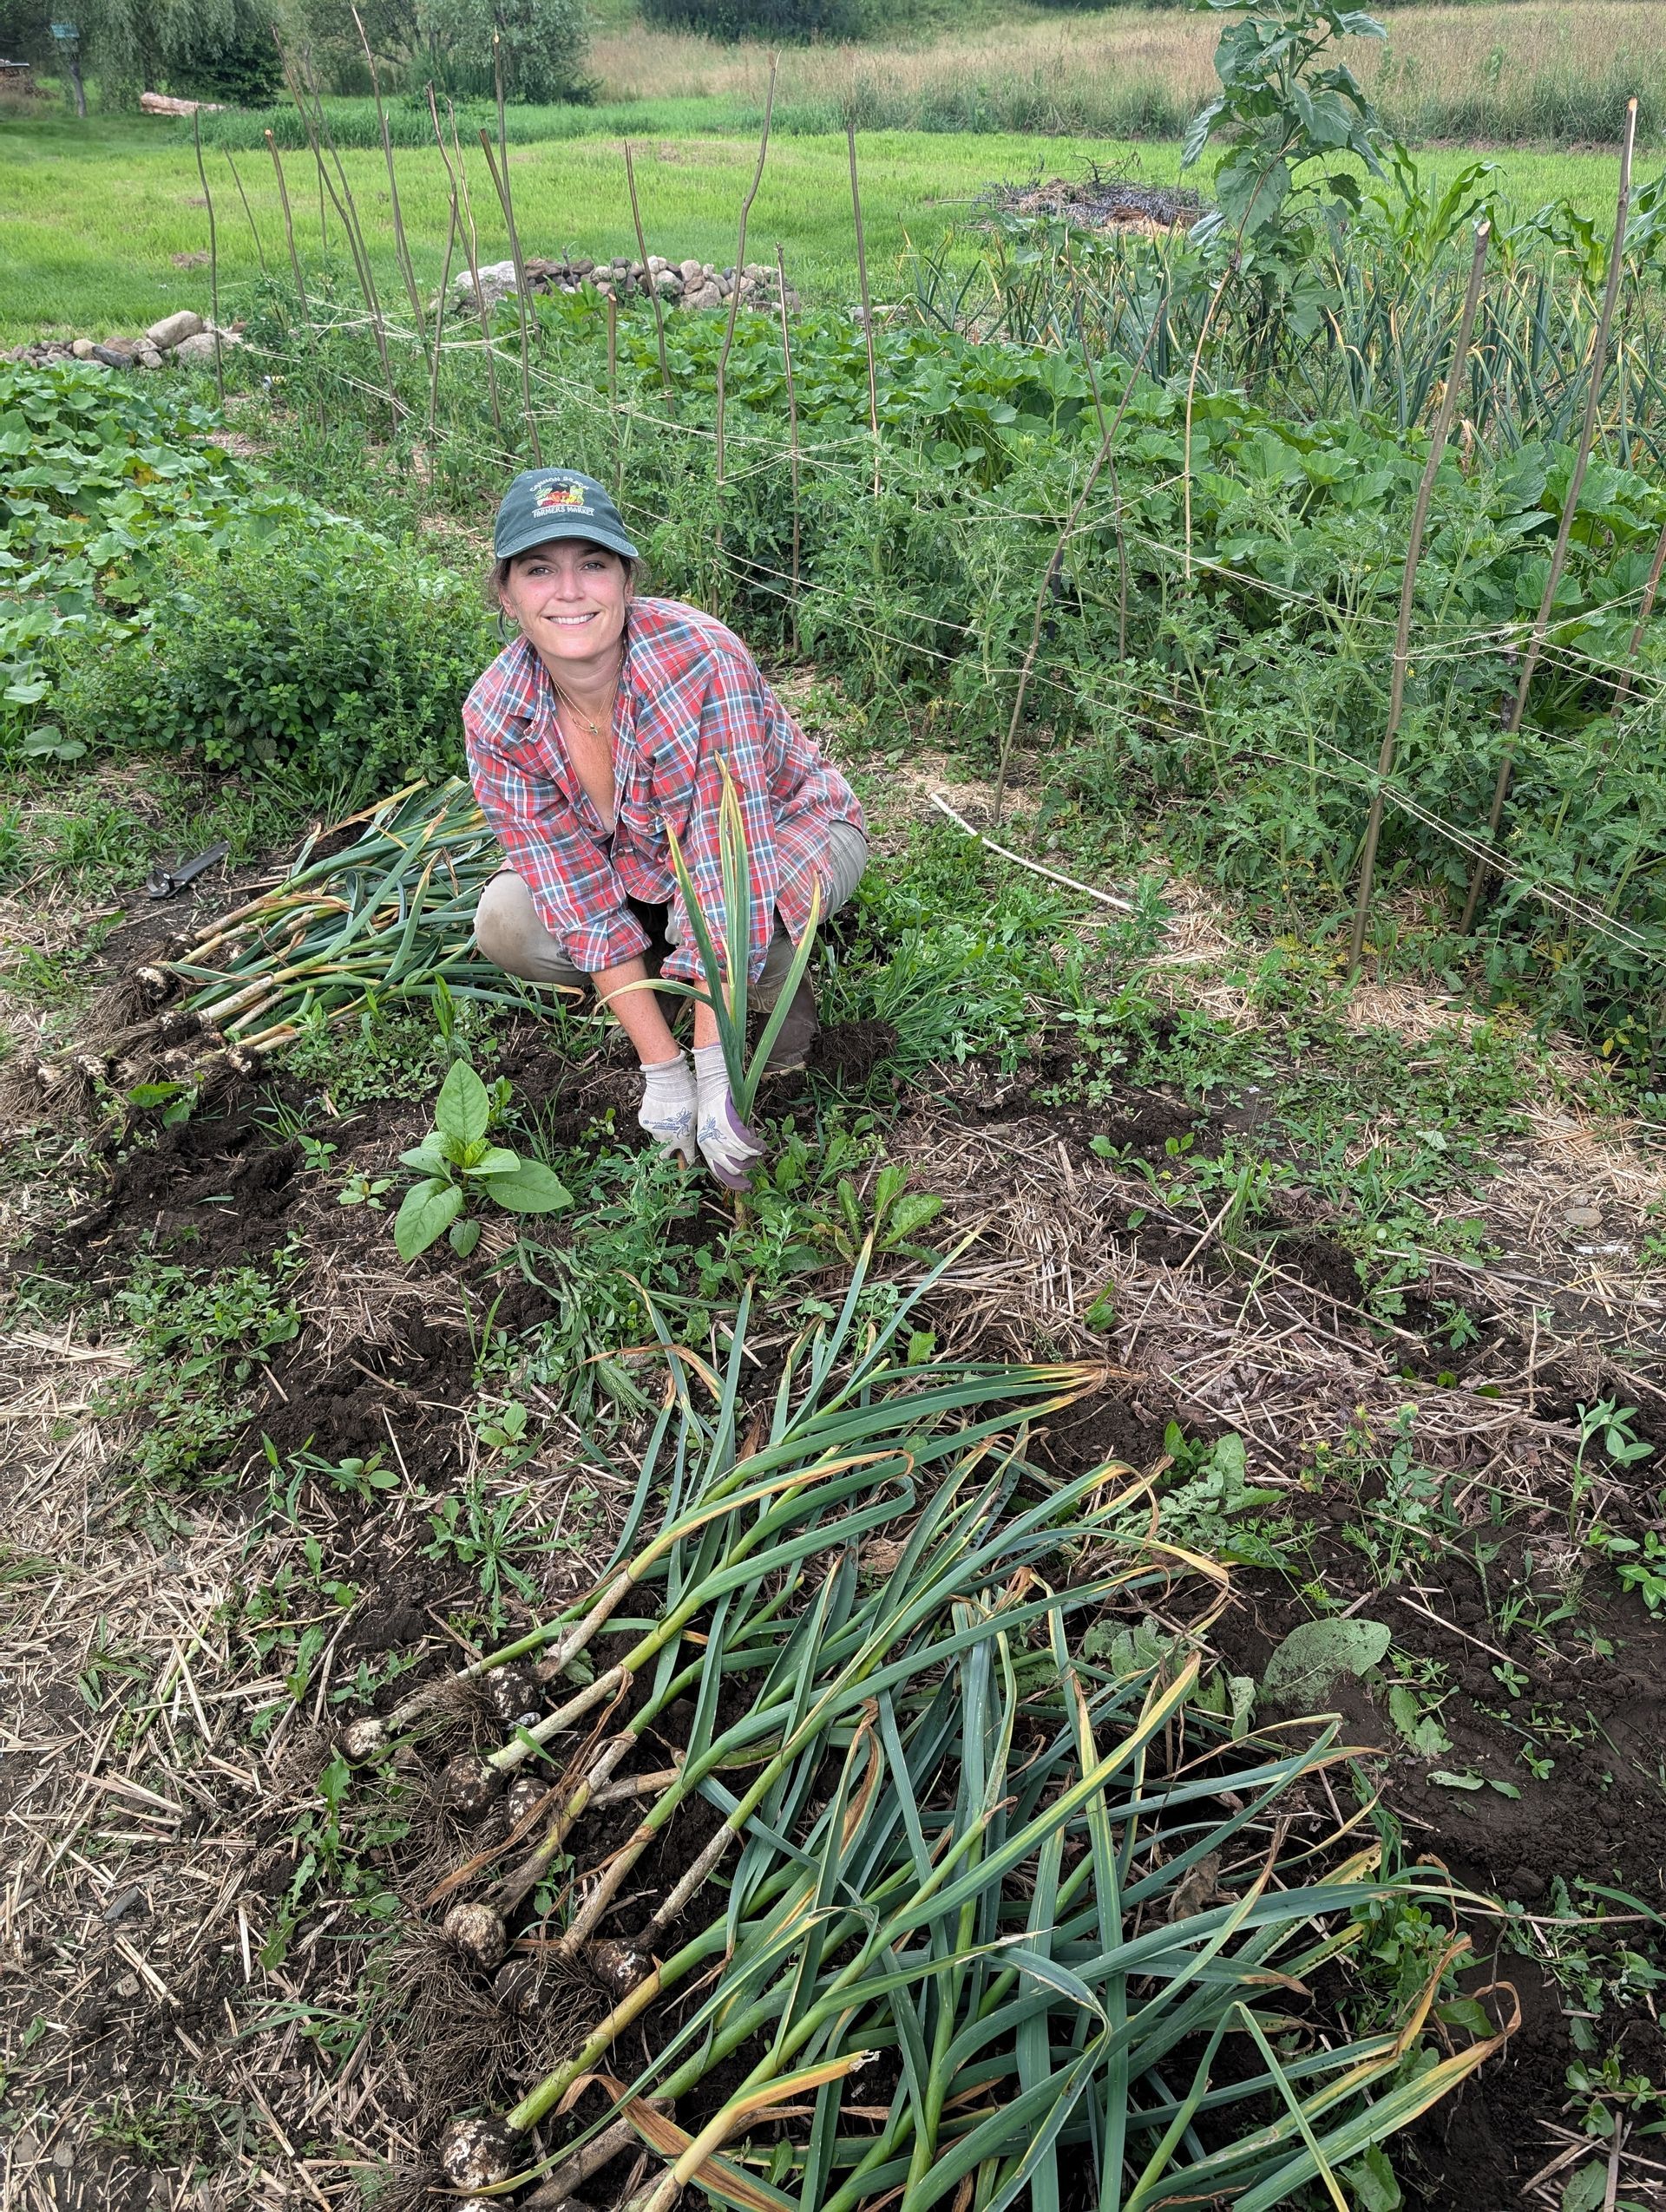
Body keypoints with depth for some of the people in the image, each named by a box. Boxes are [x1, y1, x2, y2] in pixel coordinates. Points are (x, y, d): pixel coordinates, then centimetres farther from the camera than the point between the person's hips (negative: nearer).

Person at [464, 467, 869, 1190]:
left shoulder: (703, 661, -36)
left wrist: (713, 1075, -40)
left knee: (710, 908, -37)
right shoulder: (495, 718, -23)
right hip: (638, 867, 4)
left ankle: (779, 985, -1)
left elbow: (733, 865, -38)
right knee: (504, 925, -20)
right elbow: (582, 899, -23)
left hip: (788, 829, -4)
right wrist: (660, 1069, -28)